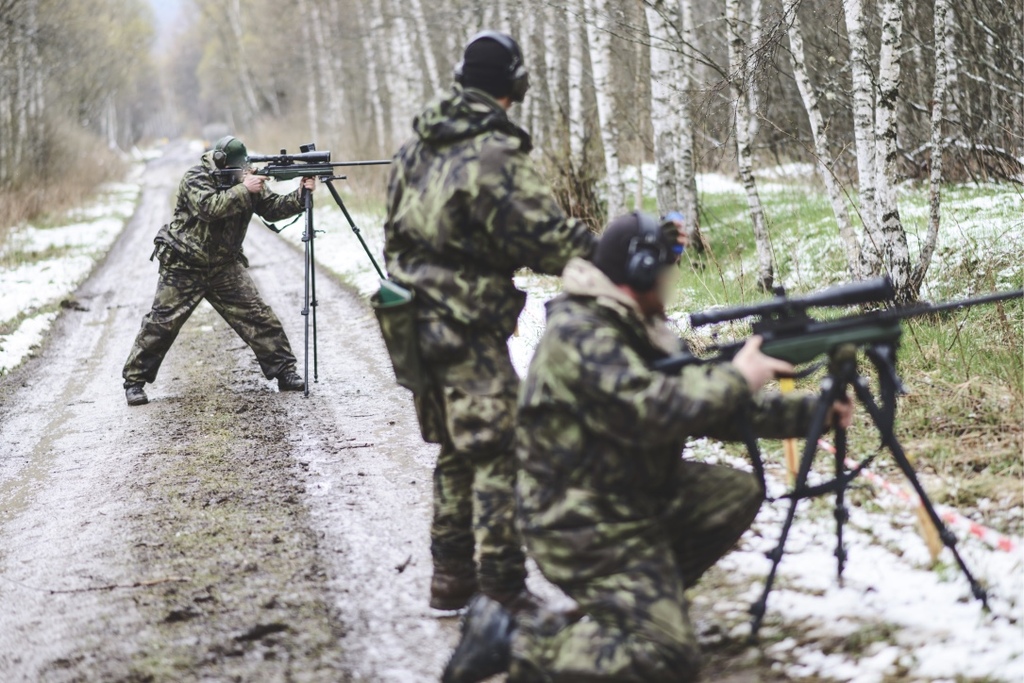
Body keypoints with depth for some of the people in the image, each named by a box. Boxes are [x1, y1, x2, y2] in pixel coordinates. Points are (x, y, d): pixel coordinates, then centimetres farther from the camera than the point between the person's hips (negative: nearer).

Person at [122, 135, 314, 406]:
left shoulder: (244, 180, 1)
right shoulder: (195, 178, -16)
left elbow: (272, 208, -3)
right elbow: (210, 207, -33)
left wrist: (300, 196, -18)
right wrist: (243, 190, -31)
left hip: (225, 266, 5)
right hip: (184, 267, -5)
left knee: (259, 317, -4)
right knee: (161, 323, -2)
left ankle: (285, 372, 3)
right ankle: (134, 381, 9)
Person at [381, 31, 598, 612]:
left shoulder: (417, 145, 10)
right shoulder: (498, 154, -16)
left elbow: (396, 233, 18)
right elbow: (546, 237, -17)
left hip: (417, 321, 9)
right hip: (469, 333, -8)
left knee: (456, 453, 18)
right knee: (498, 457, -4)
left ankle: (451, 576, 23)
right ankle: (501, 591, -4)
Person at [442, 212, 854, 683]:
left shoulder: (636, 329, 9)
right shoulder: (579, 334, -21)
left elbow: (711, 407, 10)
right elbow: (649, 410, -32)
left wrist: (809, 412, 4)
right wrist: (735, 377, -21)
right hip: (583, 526, -10)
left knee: (739, 493, 10)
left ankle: (655, 591, 13)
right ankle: (510, 638, -10)